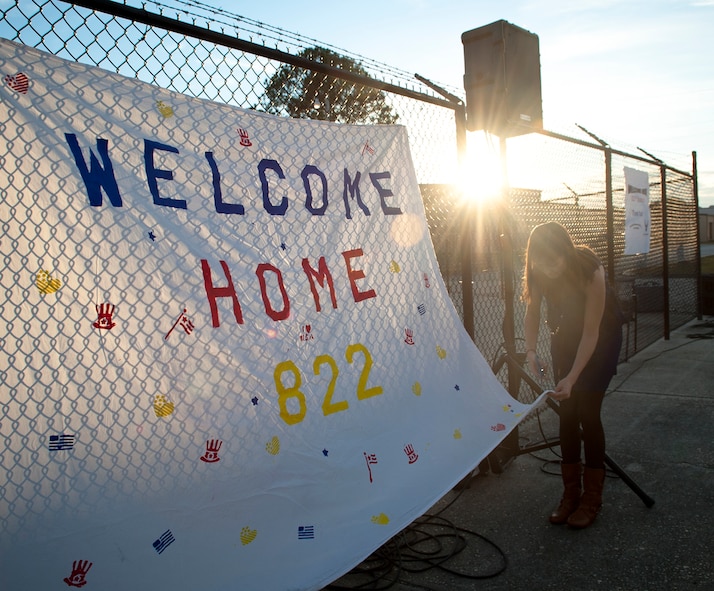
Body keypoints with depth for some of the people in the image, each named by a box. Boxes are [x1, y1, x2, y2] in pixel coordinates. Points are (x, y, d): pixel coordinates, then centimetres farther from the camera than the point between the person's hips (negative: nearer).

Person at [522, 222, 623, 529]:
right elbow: (532, 313, -10)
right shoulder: (537, 272, -23)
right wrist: (531, 350, -27)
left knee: (587, 411, -8)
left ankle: (592, 497, 6)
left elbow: (591, 332, -30)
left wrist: (572, 378, -35)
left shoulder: (591, 272, -35)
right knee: (566, 411, 2)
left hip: (602, 335, -4)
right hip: (565, 335, 4)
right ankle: (571, 492, 13)